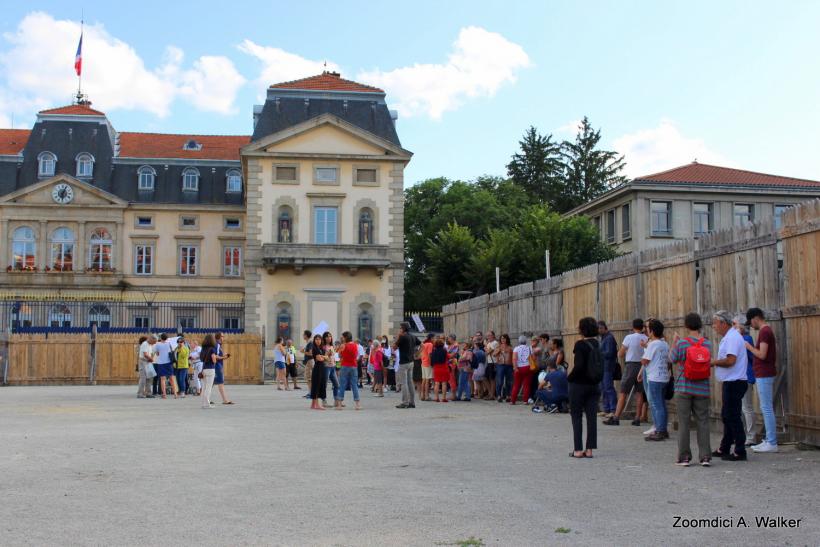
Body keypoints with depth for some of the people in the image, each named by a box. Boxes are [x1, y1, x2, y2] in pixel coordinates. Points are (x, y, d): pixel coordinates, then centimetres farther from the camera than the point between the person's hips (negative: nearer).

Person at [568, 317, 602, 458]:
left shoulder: (580, 344, -14)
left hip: (579, 384, -6)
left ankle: (578, 449, 3)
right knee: (591, 417, 6)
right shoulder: (597, 344, 6)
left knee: (576, 417, 4)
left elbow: (578, 366, -20)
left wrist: (569, 378, -7)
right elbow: (600, 365, 8)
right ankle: (589, 449, 7)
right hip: (594, 385, 6)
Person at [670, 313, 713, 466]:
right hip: (702, 389, 2)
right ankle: (705, 456, 5)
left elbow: (672, 359, 1)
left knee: (684, 423, 4)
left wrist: (674, 342, 13)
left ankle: (684, 457, 7)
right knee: (702, 422, 7)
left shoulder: (681, 343, -10)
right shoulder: (707, 343, -1)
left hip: (683, 388, -2)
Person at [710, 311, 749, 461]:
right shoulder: (728, 337, 17)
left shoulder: (732, 337, -16)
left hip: (734, 383, -11)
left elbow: (730, 360, -25)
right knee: (726, 416, 16)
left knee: (733, 417, -6)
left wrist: (714, 362, -12)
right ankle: (724, 449, 24)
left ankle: (739, 452, -1)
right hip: (730, 382, 11)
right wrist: (715, 362, 10)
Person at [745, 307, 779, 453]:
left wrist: (749, 347, -9)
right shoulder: (767, 330, 15)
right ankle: (769, 440, 18)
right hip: (763, 374, 10)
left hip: (764, 375, -10)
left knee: (767, 408, -7)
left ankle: (771, 443, -5)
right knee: (766, 409, 13)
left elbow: (762, 355, -21)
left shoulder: (764, 332, -16)